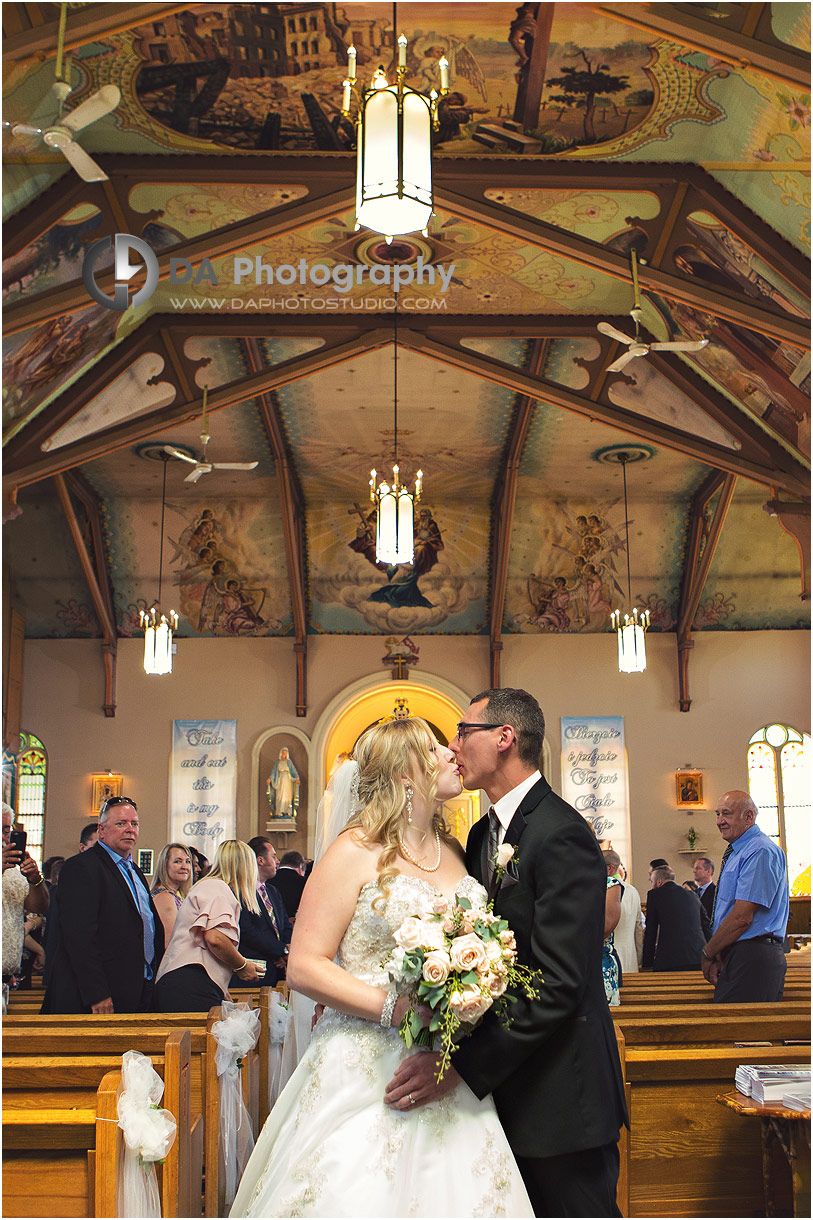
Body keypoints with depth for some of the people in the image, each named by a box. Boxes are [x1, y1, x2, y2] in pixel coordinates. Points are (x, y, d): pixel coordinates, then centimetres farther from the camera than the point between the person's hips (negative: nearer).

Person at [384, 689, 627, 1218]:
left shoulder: (562, 835, -19)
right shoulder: (483, 833, 10)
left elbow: (559, 986, -25)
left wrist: (464, 1063, -27)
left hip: (560, 1093, -8)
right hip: (504, 1085, 8)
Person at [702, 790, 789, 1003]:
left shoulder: (761, 851, -13)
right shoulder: (735, 853, 20)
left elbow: (742, 917, -19)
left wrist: (708, 954, -8)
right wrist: (717, 955, 3)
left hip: (752, 959, -9)